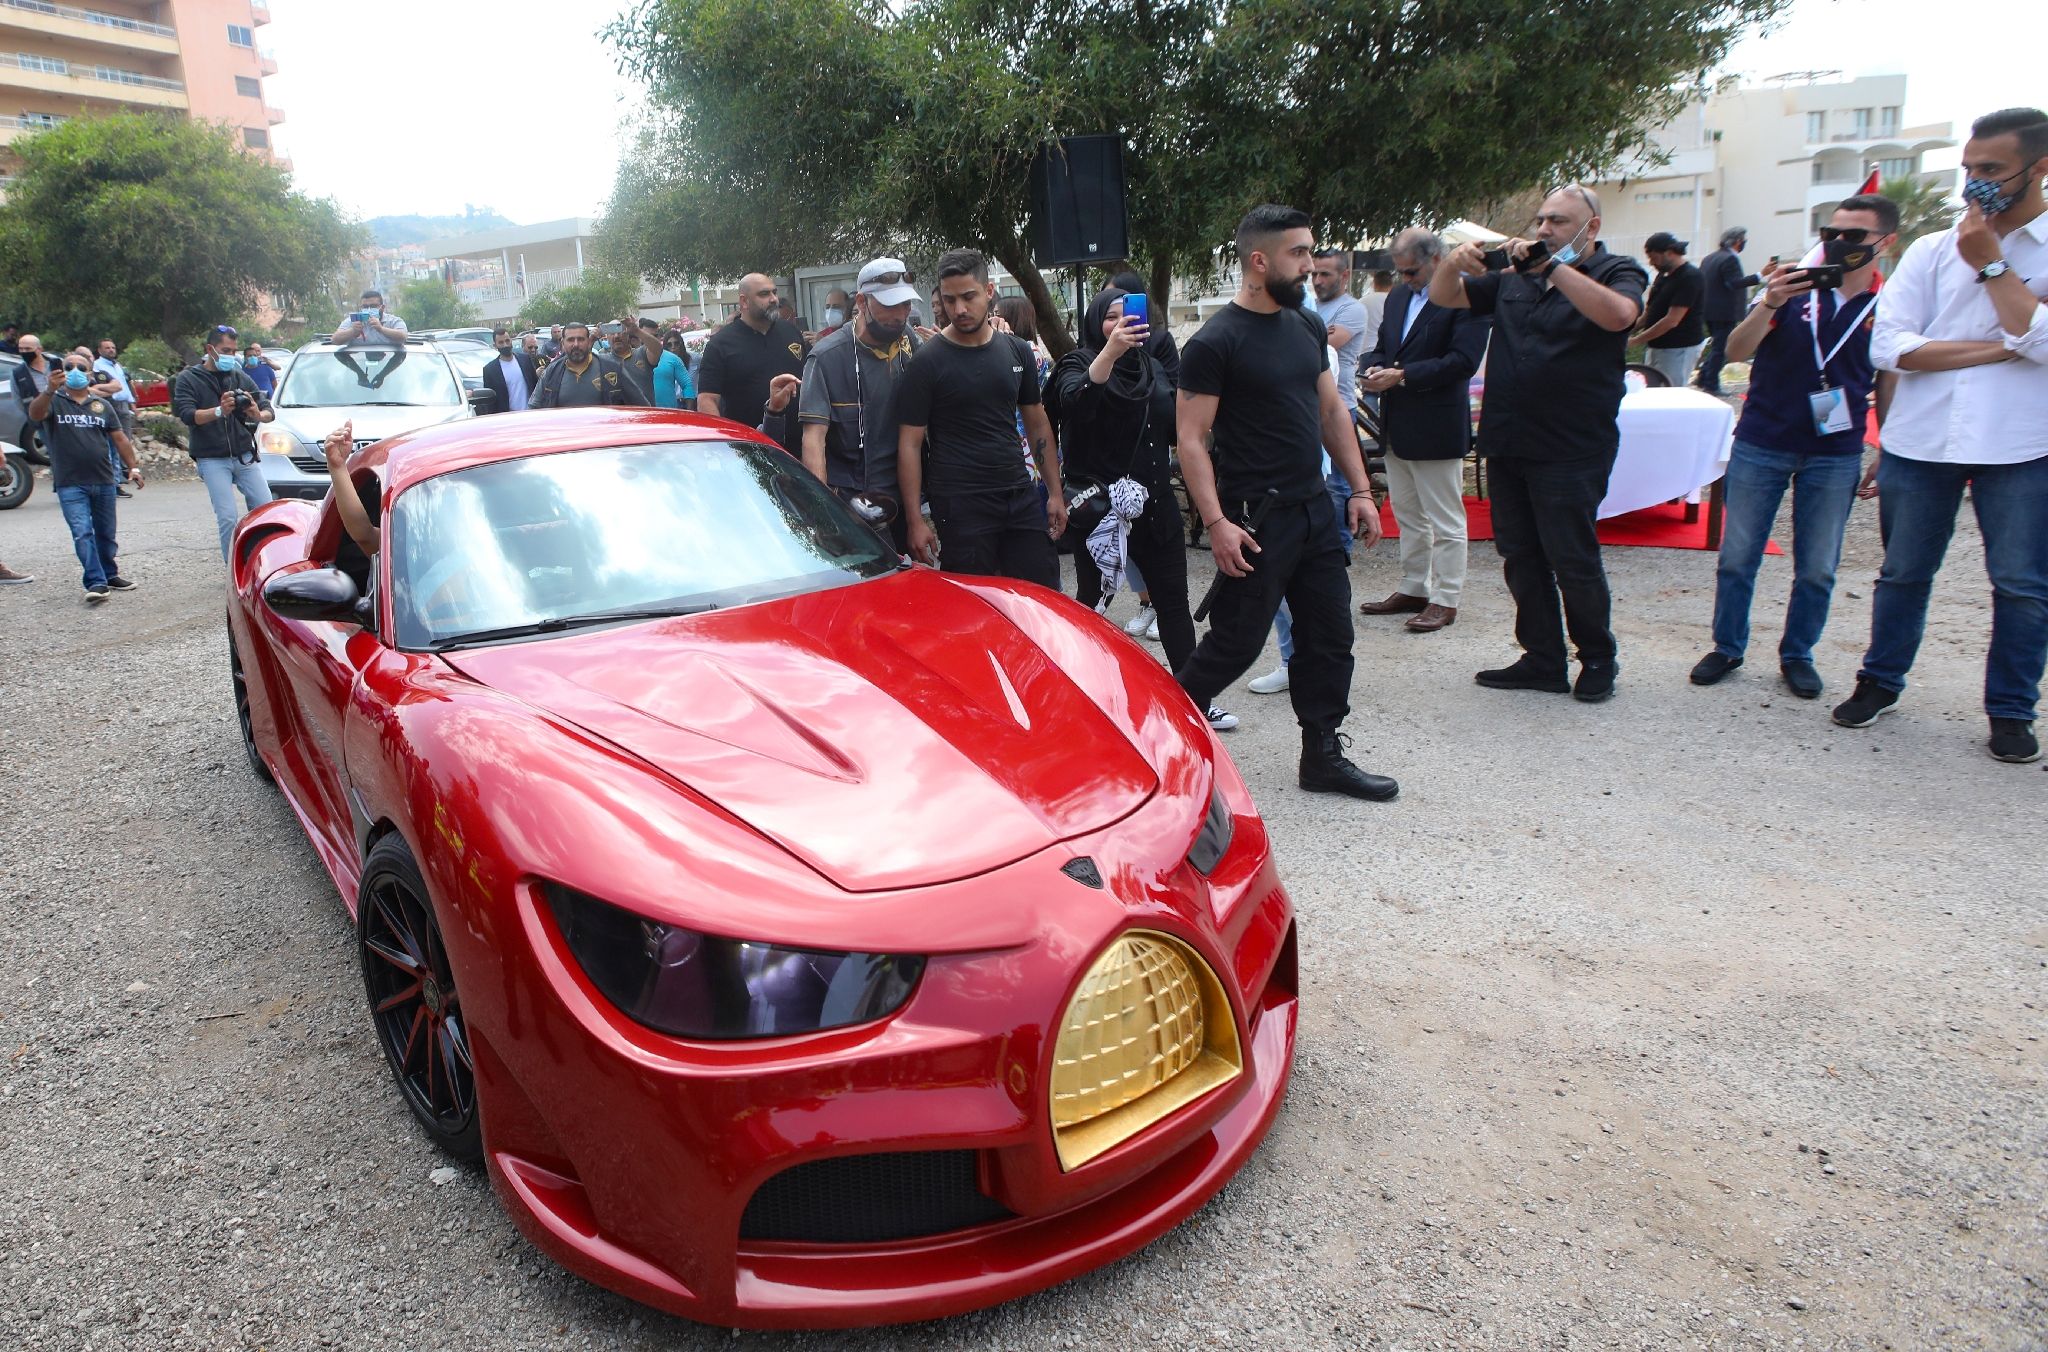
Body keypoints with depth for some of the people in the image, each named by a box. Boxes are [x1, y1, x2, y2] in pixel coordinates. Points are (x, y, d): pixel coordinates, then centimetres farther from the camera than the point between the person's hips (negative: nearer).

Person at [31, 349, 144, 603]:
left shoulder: (103, 405, 13)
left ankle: (110, 575, 26)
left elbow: (119, 439, 14)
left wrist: (133, 467, 4)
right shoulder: (53, 401, 2)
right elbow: (35, 414, -20)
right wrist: (50, 390, -37)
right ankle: (96, 583, -16)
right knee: (82, 533, -12)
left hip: (103, 481, 4)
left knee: (106, 533, 12)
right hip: (70, 484, -3)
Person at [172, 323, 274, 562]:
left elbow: (269, 412, 7)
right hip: (212, 459, -3)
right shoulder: (189, 379, 4)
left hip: (245, 455, 3)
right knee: (228, 518, -11)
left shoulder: (241, 379, 14)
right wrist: (219, 411, -29)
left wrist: (258, 414, -18)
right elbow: (187, 415, -10)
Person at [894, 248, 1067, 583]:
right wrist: (915, 520, -11)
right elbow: (910, 444, -6)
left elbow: (1038, 424, 15)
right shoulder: (927, 362, -6)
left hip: (1020, 497, 5)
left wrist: (1055, 493, 10)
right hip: (960, 506, -4)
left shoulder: (1018, 351, 8)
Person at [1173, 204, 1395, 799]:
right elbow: (1191, 438, -14)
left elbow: (1331, 410, 18)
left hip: (1314, 508, 8)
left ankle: (1323, 756, 21)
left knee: (1329, 637, 10)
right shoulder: (1215, 342, -12)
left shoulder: (1308, 327, 12)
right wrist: (1216, 522, -22)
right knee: (1236, 643, -2)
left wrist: (1360, 489, 11)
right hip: (1255, 519, -8)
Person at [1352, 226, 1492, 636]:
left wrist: (1402, 376, -23)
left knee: (1445, 521, 2)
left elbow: (1462, 361, -21)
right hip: (1396, 427, 8)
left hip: (1436, 428, -8)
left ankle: (1445, 601, 9)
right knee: (1408, 516, 17)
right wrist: (1375, 370, -5)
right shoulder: (1397, 296, 12)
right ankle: (1414, 589, 28)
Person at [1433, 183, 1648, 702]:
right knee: (1520, 557, 9)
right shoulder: (1515, 277, 15)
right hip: (1508, 443, 6)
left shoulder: (1618, 273, -1)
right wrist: (1453, 262, -9)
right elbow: (1443, 297, 13)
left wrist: (1553, 264, -25)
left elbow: (1617, 314, -23)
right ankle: (1543, 660, 20)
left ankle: (1598, 659, 18)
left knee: (1573, 561, -2)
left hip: (1571, 450, -6)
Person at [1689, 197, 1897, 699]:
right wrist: (1770, 304, -28)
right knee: (1737, 558, 4)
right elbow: (1737, 351, -11)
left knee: (1817, 569, 7)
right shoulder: (1794, 287, -2)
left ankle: (1797, 655, 22)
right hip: (1761, 445, -1)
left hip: (1836, 455, 1)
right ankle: (1727, 648, 18)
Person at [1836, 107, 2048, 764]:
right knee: (1903, 572, 12)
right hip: (1920, 438, 2)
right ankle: (1880, 682, 27)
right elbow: (1889, 346, -6)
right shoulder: (1931, 251, 6)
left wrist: (1990, 262, -11)